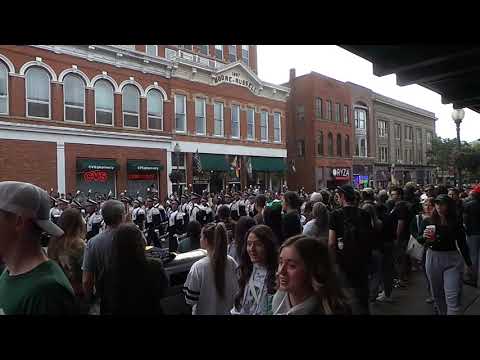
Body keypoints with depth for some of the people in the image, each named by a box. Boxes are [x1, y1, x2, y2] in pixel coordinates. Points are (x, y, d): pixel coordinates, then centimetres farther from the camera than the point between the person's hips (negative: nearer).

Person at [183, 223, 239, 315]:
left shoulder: (198, 267, -24)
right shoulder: (232, 262, -13)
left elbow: (191, 300, -18)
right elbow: (237, 292, -3)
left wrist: (187, 287, -2)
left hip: (205, 312, -3)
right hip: (226, 312, 3)